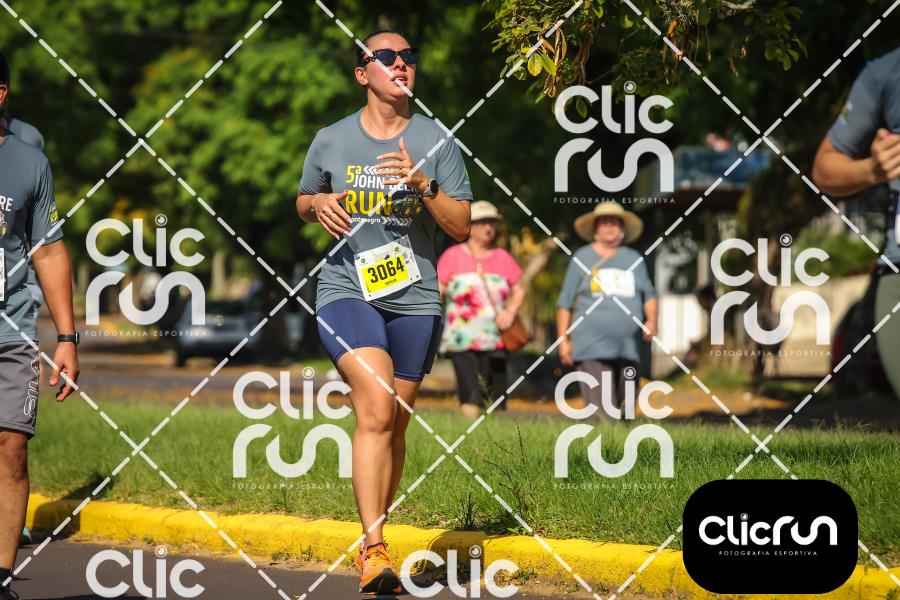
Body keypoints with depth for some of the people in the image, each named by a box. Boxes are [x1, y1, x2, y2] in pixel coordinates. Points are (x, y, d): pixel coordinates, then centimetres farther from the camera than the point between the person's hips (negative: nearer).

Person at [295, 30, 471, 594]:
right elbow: (303, 203, 20)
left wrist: (423, 186, -15)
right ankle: (374, 549, -24)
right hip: (346, 292, -2)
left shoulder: (435, 141, 3)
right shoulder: (331, 141, 4)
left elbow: (462, 227, 1)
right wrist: (318, 203, -3)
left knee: (394, 426, 8)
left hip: (414, 298, 2)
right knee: (376, 407, -21)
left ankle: (375, 537, 25)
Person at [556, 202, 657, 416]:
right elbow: (565, 302, 7)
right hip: (592, 349, -4)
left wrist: (651, 320, 1)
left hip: (628, 349, 4)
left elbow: (648, 295, 21)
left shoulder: (634, 259, 15)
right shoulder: (582, 258, 6)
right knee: (601, 409, -15)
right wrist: (563, 340, 2)